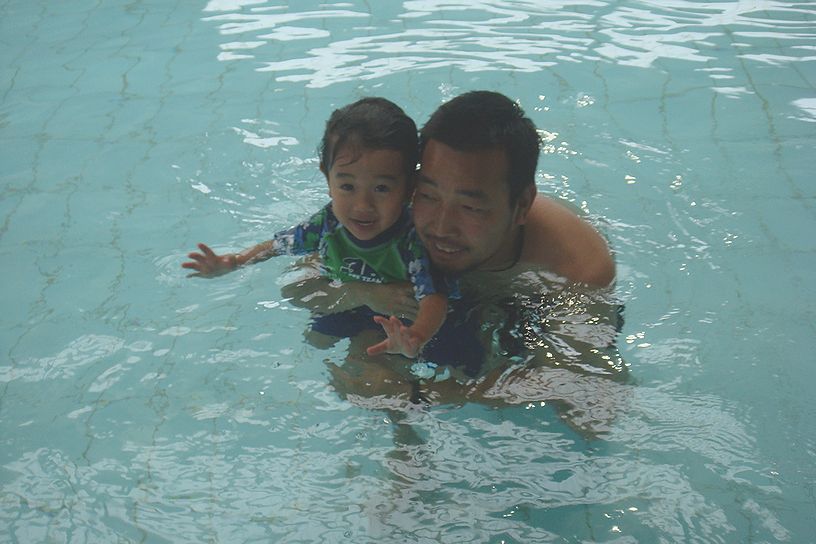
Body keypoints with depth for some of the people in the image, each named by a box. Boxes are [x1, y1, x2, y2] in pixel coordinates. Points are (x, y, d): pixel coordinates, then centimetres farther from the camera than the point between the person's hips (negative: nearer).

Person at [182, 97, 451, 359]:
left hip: (390, 326, -4)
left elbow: (434, 297, -48)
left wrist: (416, 338, -70)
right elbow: (279, 245, -3)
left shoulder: (412, 240, -36)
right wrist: (231, 262, -17)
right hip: (337, 314, 4)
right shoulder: (328, 223, -22)